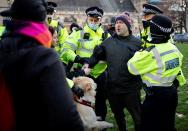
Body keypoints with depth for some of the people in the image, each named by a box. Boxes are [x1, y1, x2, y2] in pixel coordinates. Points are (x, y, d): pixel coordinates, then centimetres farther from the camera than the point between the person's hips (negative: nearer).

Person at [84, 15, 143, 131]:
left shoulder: (136, 43, -3)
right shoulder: (108, 42, 6)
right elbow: (97, 55, 14)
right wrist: (89, 64, -1)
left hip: (131, 88, -4)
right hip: (112, 87, 4)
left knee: (138, 116, 6)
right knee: (118, 115, 21)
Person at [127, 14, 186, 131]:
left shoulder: (151, 53, -24)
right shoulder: (174, 48, 0)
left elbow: (132, 68, -13)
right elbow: (178, 62, 14)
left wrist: (138, 53, 3)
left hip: (156, 95, -8)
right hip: (172, 93, 8)